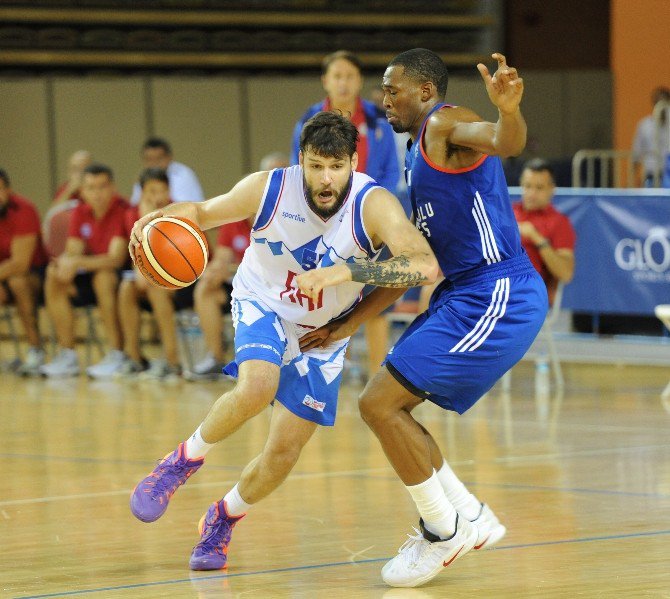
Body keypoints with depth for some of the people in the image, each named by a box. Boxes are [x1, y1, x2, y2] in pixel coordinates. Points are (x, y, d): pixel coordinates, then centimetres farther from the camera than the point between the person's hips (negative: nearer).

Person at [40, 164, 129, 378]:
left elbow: (116, 259, -26)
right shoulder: (80, 213, 2)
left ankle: (116, 355, -30)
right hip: (93, 272, 7)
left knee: (104, 277, -36)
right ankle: (67, 355, -12)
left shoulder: (121, 211, -18)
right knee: (53, 282, -13)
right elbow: (72, 253, 0)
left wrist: (77, 263, -36)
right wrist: (63, 264, -24)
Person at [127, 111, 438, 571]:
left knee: (285, 452, -1)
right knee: (258, 386, -34)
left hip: (324, 332, 1)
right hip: (263, 306, -1)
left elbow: (426, 266, -46)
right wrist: (162, 219, -29)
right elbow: (203, 212, -5)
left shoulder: (374, 205, -30)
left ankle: (222, 520, 29)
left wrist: (348, 271, -57)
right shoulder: (267, 189, -24)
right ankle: (185, 460, -8)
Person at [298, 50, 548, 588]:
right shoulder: (418, 157, 22)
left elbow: (507, 142, -31)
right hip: (462, 297, 10)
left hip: (497, 298, -10)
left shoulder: (446, 125, -8)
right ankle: (471, 518, 20)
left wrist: (509, 109, -55)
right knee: (388, 407, 14)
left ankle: (444, 532, 1)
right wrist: (351, 322, 23)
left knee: (380, 404, -12)